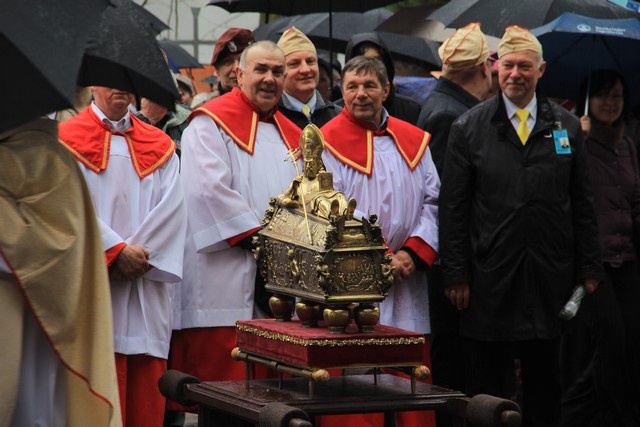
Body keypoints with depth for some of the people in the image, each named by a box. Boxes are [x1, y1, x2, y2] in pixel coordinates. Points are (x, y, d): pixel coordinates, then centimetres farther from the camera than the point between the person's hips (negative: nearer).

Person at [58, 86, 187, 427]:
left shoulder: (160, 147, 15)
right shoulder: (67, 140, 5)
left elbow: (173, 208, 2)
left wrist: (139, 252, -12)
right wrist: (117, 250, -15)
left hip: (148, 292, 3)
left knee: (146, 398, 1)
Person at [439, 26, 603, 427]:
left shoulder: (567, 127, 7)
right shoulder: (468, 128, 1)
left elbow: (583, 205, 9)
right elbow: (453, 208, 0)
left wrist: (589, 269, 4)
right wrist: (456, 275, -5)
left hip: (550, 276, 2)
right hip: (490, 279, -2)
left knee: (544, 379, 9)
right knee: (486, 381, 5)